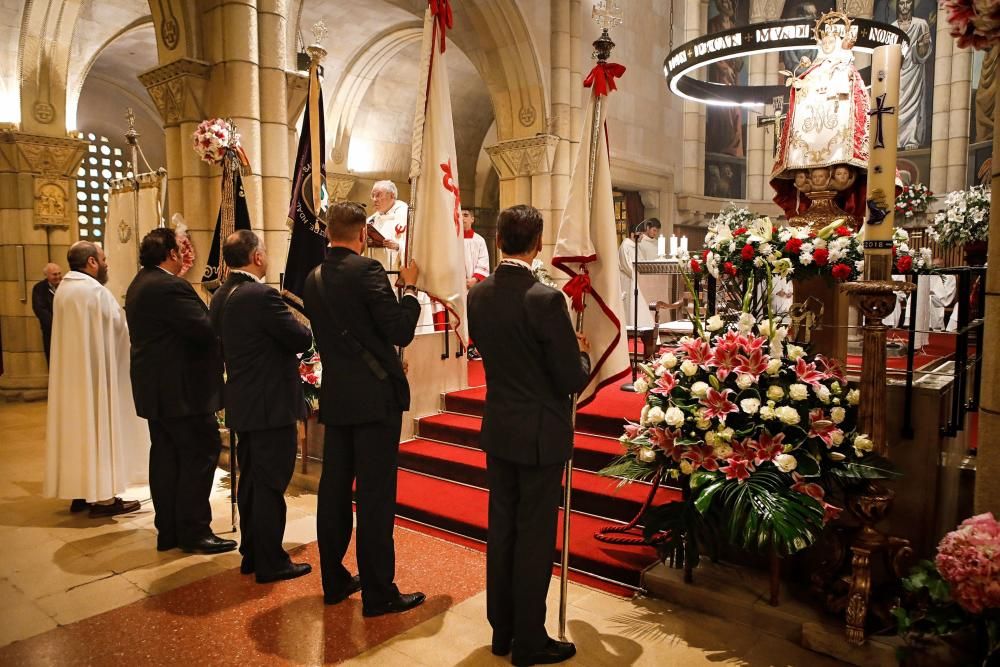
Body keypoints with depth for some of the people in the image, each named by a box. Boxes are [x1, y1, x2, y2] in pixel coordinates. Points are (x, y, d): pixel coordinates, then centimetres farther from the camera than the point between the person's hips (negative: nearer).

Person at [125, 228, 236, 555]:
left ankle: (168, 530, 22)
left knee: (166, 456, 14)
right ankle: (194, 531, 4)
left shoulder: (139, 285, 14)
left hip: (155, 388, 11)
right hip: (180, 389, -11)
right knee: (200, 454, -2)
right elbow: (205, 329, -23)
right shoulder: (170, 286, -19)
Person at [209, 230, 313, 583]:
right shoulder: (262, 296, -20)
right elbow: (302, 340, -18)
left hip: (242, 404, 9)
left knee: (251, 481, 18)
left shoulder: (220, 297, 8)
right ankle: (271, 563, 11)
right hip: (271, 405, -9)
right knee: (270, 484, 1)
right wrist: (304, 327, 4)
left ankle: (251, 554, 29)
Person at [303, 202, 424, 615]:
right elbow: (401, 332, -15)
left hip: (335, 397, 7)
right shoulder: (366, 270, -13)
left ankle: (334, 581, 27)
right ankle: (378, 593, 9)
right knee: (375, 496, 0)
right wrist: (410, 287, -2)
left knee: (334, 488, 14)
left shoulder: (314, 279, 8)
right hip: (375, 397, -7)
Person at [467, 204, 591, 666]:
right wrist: (582, 352, 4)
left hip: (497, 429, 6)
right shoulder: (546, 299, -21)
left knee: (501, 529, 17)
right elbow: (573, 379, -18)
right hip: (540, 434, -6)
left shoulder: (478, 294, -2)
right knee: (534, 537, 7)